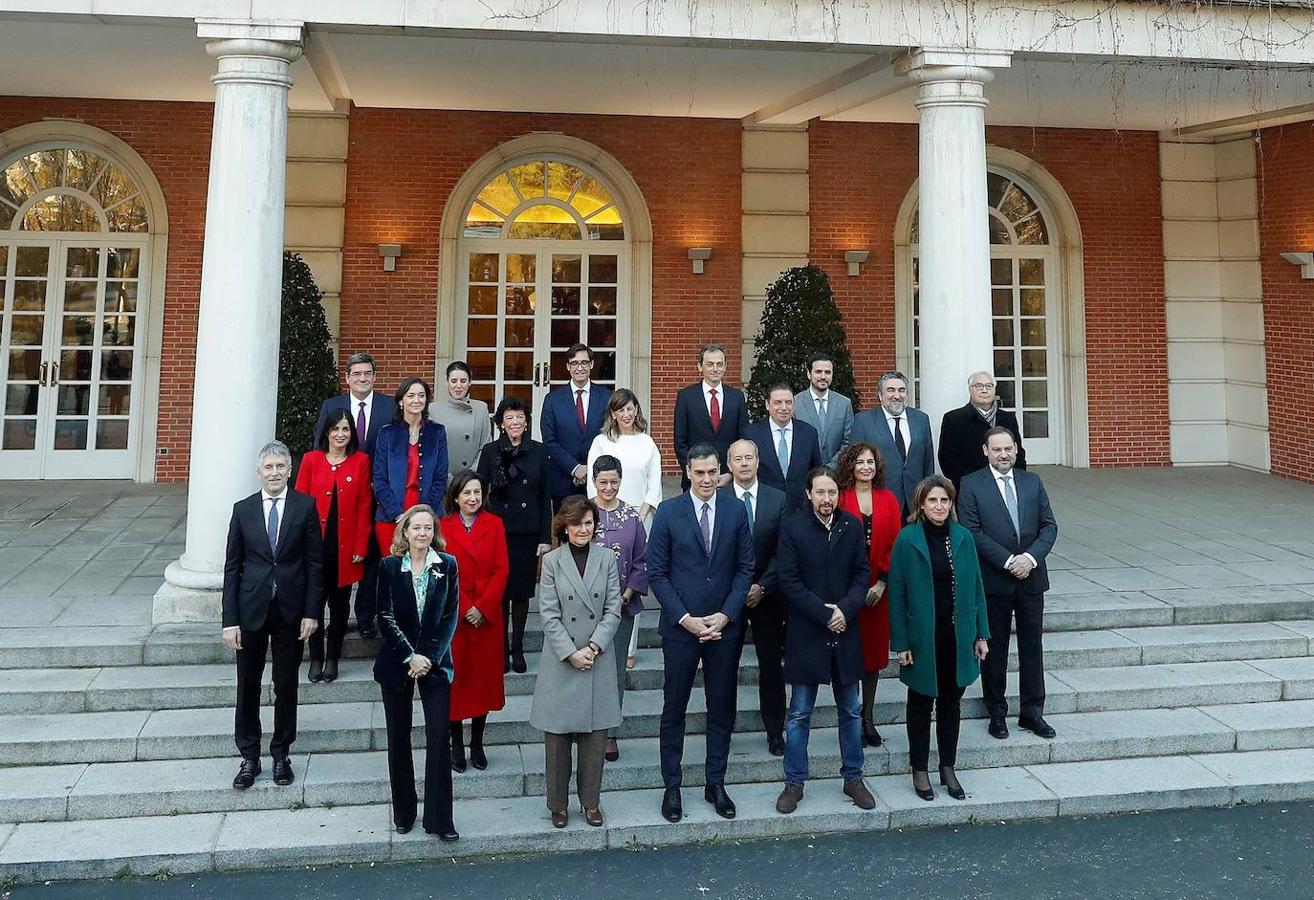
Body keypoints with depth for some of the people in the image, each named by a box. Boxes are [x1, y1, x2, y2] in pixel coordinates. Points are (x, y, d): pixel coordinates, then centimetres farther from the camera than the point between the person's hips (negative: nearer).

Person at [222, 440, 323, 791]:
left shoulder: (305, 506, -2)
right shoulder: (243, 509, 1)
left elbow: (314, 562, -2)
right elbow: (232, 567, 1)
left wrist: (312, 611, -7)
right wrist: (230, 620, -3)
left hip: (291, 610, -1)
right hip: (251, 609, 1)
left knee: (286, 686, 10)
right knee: (248, 686, 9)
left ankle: (281, 753, 26)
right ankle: (249, 756, 23)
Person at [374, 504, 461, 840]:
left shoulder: (447, 565, -1)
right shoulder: (389, 566, -2)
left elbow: (450, 616, -2)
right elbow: (385, 617, -5)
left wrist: (429, 657, -11)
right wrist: (409, 657, -12)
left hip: (435, 661, 0)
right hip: (396, 662, 1)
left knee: (439, 737, -4)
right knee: (399, 738, 9)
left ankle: (440, 819, 3)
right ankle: (403, 813, 23)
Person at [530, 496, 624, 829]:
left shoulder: (606, 558, 2)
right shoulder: (552, 561, -2)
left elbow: (613, 609, -1)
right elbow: (549, 615, -5)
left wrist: (593, 647, -11)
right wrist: (571, 653, -13)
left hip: (598, 661, 1)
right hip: (561, 661, -1)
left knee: (595, 734, 8)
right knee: (557, 736, 6)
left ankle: (591, 801, 24)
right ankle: (557, 804, 22)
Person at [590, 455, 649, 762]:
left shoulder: (632, 516, 2)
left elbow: (641, 561, 5)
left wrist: (627, 594, -5)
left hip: (622, 604, 2)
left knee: (617, 669, 6)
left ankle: (609, 732, 19)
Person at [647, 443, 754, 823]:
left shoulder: (736, 511, 1)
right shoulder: (668, 511, -5)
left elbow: (745, 568, 4)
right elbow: (657, 572, -4)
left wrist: (726, 614, -7)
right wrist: (684, 618, -12)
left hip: (724, 625, 2)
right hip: (681, 625, -2)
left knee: (722, 708, 11)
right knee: (674, 709, 7)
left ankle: (716, 784, 26)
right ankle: (671, 787, 21)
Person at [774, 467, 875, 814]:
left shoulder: (852, 525, 2)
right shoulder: (792, 526, -8)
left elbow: (862, 573, 3)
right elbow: (789, 580, -11)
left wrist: (846, 609, -12)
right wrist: (824, 613, -15)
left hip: (845, 632, 3)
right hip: (806, 634, -3)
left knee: (850, 711, 14)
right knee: (799, 714, 6)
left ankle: (853, 778, 29)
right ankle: (794, 782, 19)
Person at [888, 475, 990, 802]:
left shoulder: (963, 537, 1)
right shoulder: (907, 539, -9)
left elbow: (976, 587, 6)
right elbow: (897, 595, -8)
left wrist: (981, 634, 4)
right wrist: (900, 643, -9)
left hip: (958, 636, 3)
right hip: (922, 637, -3)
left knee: (951, 704, 15)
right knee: (921, 704, 11)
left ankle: (948, 769, 29)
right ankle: (919, 771, 25)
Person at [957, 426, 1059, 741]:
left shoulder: (1032, 482, 9)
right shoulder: (971, 485, -4)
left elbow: (1049, 526, 4)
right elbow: (972, 532, -11)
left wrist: (1031, 557, -12)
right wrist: (1008, 561, -17)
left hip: (1031, 577, 3)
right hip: (993, 581, -3)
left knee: (1033, 646, 10)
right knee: (995, 649, 7)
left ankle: (1032, 712, 22)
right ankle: (997, 714, 20)